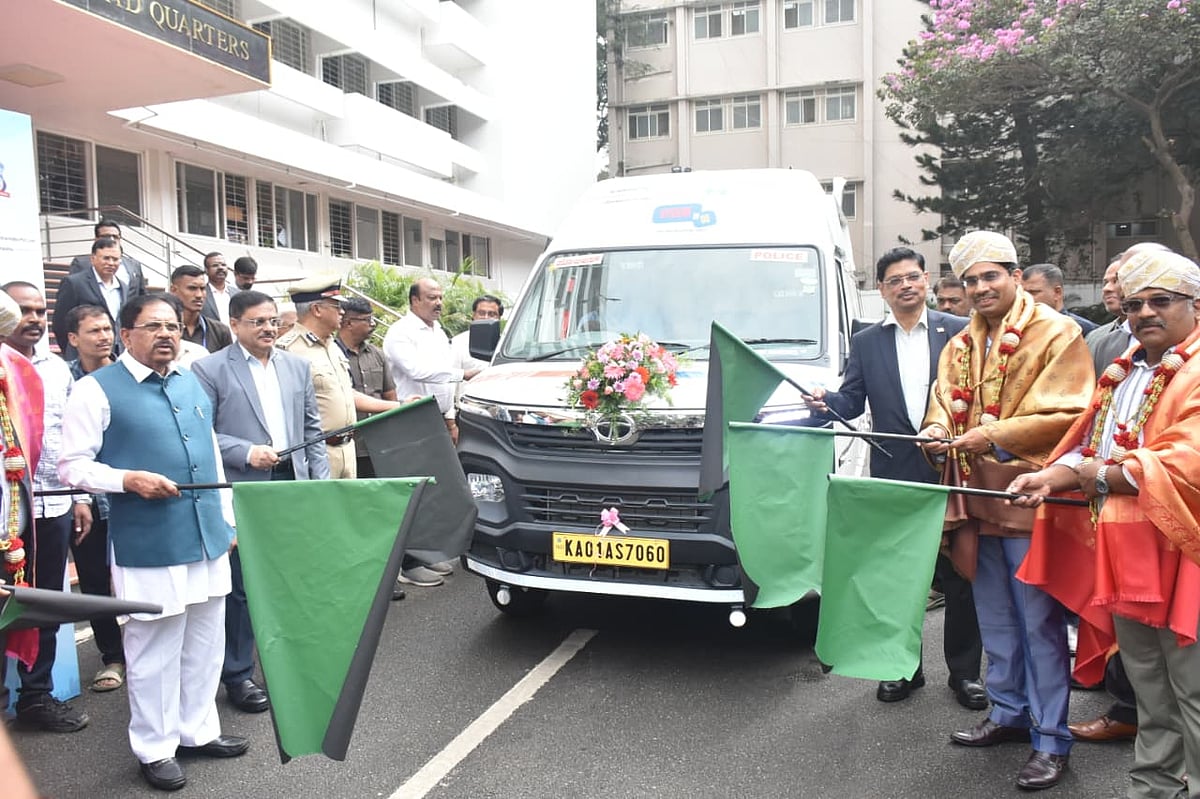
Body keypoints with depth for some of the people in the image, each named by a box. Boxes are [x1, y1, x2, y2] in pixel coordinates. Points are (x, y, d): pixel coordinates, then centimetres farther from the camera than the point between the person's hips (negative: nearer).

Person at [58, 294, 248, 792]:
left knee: (206, 642, 16)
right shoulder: (98, 389, -7)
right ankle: (154, 749, 24)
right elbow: (72, 466, -8)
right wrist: (128, 480, -23)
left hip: (207, 537, 6)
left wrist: (226, 520, 15)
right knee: (154, 647, 6)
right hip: (147, 543, -6)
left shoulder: (192, 384, 11)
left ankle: (198, 731, 33)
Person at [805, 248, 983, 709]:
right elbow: (851, 402, 5)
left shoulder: (958, 332, 4)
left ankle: (964, 671, 21)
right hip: (893, 477, 2)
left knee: (958, 576, 6)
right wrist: (825, 402, -16)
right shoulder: (866, 343, 10)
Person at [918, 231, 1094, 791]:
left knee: (1039, 623, 1)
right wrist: (938, 430, -9)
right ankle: (1009, 713, 34)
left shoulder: (1056, 334, -7)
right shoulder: (960, 346, 14)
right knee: (995, 619, 18)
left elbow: (1065, 415, -15)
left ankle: (1051, 739, 14)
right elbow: (944, 406, 14)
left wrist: (993, 435, -21)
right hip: (978, 498, 7)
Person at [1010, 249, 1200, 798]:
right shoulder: (1125, 370, 15)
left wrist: (1103, 475, -11)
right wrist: (1052, 477, -5)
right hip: (1124, 553, 8)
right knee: (1148, 691, 19)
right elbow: (1091, 446, 14)